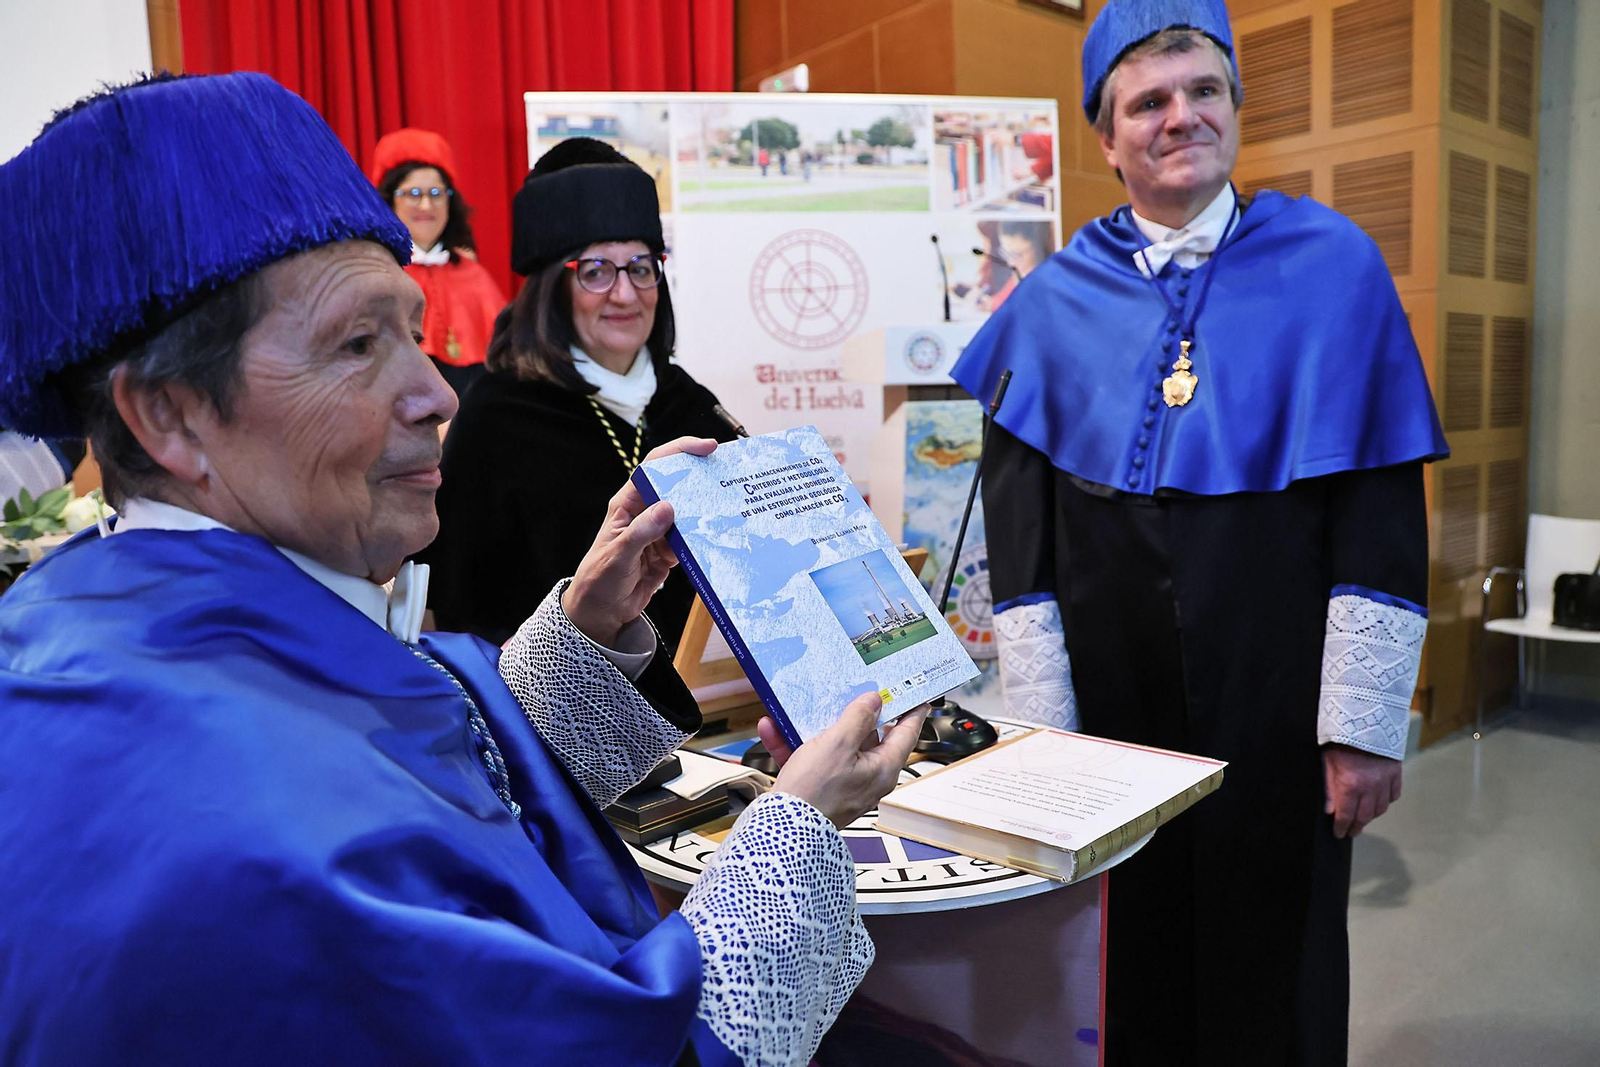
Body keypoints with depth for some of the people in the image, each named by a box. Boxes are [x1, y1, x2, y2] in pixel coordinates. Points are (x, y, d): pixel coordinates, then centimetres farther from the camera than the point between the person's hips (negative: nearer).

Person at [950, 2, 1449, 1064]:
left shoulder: (1333, 266, -1)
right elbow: (1020, 530, 0)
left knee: (1274, 968, 14)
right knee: (1132, 964, 14)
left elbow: (1381, 511, -4)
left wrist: (1364, 727, -8)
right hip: (1108, 695, 1)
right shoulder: (1055, 300, 2)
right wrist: (1039, 730, -4)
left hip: (1276, 699, 0)